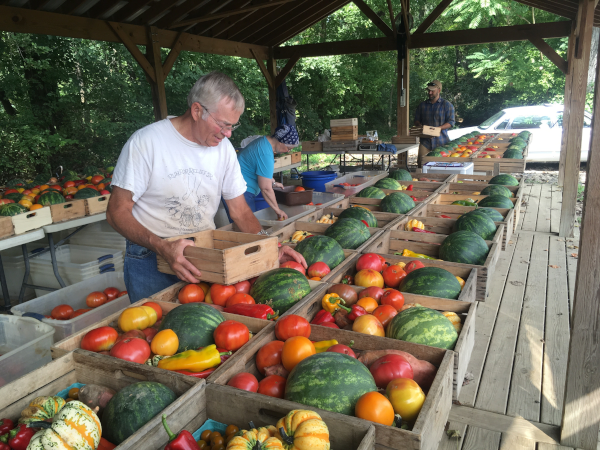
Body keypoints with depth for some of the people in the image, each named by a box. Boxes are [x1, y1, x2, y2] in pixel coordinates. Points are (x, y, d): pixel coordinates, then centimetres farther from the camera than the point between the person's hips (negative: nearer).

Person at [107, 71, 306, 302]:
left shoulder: (224, 148, 1)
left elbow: (240, 211, 5)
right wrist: (163, 247, -30)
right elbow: (117, 212, -14)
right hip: (150, 260, -3)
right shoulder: (146, 141, -14)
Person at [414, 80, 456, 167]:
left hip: (441, 141, -2)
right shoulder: (422, 105, 16)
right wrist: (420, 127, -4)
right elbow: (416, 120, 20)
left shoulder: (447, 105, 4)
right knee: (421, 162, -9)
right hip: (425, 140, 2)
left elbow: (451, 122, -2)